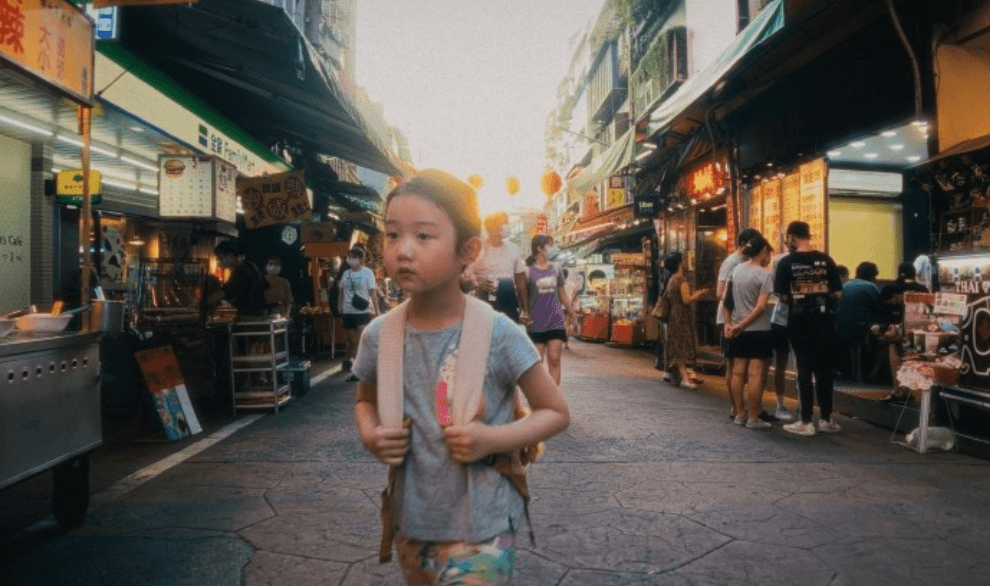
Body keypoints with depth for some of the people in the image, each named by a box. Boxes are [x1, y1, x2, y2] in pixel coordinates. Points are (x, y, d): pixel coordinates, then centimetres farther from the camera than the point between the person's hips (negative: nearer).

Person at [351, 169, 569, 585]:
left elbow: (556, 412, -6)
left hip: (480, 531, -4)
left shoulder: (497, 333, -17)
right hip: (411, 525, 4)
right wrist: (369, 436, -8)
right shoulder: (379, 335, -6)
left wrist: (492, 439, -22)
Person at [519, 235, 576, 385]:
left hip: (556, 322, 3)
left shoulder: (556, 269, 10)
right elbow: (523, 296, -2)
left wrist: (571, 313, 16)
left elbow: (562, 294, 16)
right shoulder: (528, 271, -2)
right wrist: (526, 315, -10)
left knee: (554, 360, -4)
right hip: (536, 323, -2)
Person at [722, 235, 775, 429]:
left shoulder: (735, 270, 6)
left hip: (738, 331, 6)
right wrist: (741, 325, -13)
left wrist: (728, 323, 6)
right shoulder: (764, 275, -10)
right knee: (755, 374, -2)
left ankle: (739, 414, 17)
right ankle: (753, 418, 1)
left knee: (738, 372, 9)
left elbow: (726, 300, 6)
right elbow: (760, 307, -17)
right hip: (758, 330, -6)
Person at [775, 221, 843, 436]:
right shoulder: (825, 260, 1)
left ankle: (806, 422, 6)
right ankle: (826, 419, 19)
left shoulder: (787, 262, -7)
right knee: (824, 368, 11)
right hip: (823, 319, 3)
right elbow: (837, 293, 1)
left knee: (804, 369, 3)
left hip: (800, 320, -2)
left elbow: (781, 295, -8)